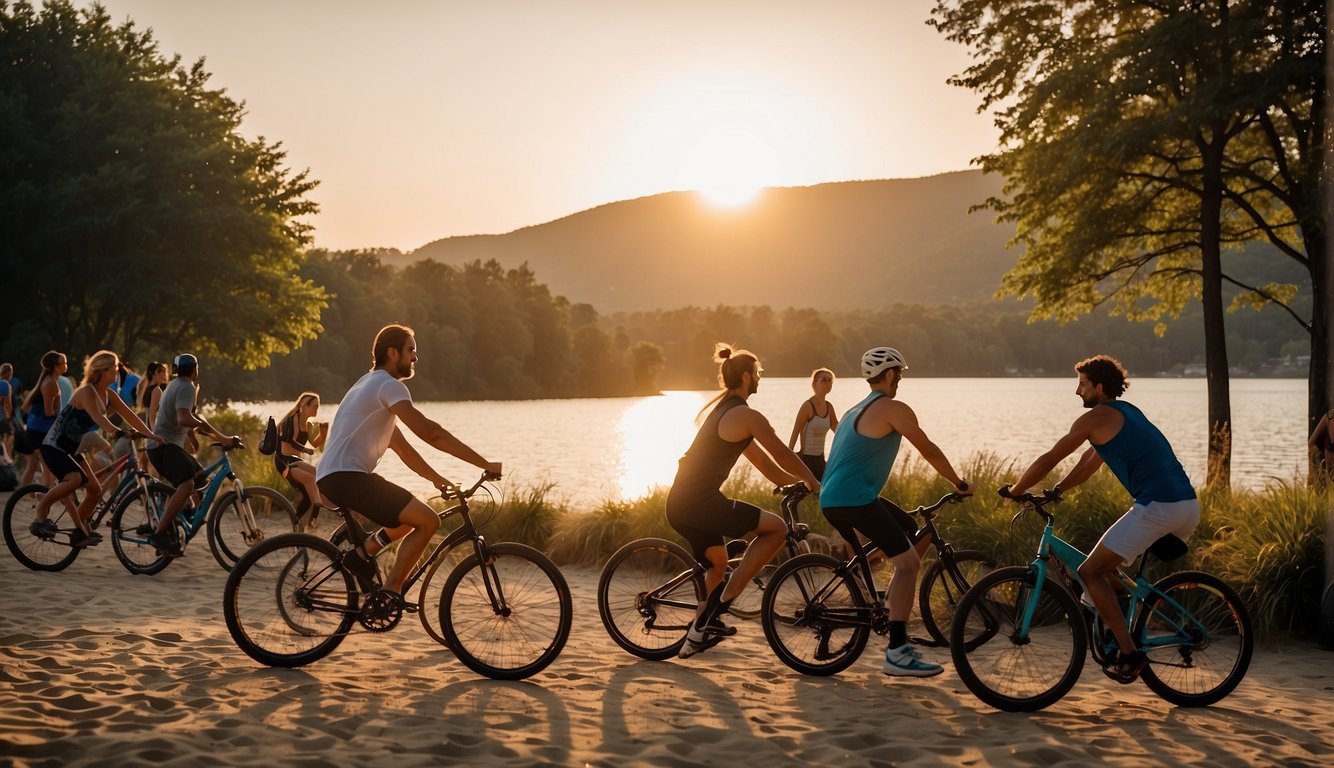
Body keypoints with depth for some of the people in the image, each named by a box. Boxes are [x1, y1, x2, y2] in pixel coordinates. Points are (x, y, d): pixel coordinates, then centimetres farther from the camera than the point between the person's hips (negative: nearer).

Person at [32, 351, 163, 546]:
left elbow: (129, 416, 0)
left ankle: (80, 533, 14)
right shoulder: (87, 392, -22)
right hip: (53, 447, -9)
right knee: (76, 479, -33)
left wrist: (150, 435, -14)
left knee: (95, 489, 1)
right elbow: (98, 418, -39)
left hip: (71, 449, 9)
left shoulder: (109, 395, 4)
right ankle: (41, 513, -16)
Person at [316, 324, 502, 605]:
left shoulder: (371, 384, 23)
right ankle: (390, 592, -10)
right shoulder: (388, 385, -10)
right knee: (428, 520, -14)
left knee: (414, 514, 19)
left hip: (331, 478, 10)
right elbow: (430, 432, -19)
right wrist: (484, 464, -18)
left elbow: (400, 445, 25)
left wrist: (437, 478, 22)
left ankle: (362, 554, 13)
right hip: (345, 476, -10)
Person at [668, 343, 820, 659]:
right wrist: (814, 483, 13)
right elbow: (782, 456, -3)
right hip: (701, 502, -10)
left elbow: (761, 459, 26)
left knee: (717, 563, 29)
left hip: (678, 502, 10)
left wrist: (796, 482, 29)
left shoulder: (717, 408, 20)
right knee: (776, 527, -4)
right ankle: (722, 602, -4)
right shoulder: (747, 416, -10)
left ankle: (699, 633, 33)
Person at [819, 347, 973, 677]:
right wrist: (959, 484, 8)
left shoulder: (856, 411, 25)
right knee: (908, 562, -13)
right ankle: (897, 653, -19)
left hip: (830, 501, 10)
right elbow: (929, 450, -4)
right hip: (855, 498, -10)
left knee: (915, 532, 21)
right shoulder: (893, 408, -4)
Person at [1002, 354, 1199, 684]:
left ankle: (1129, 653, -7)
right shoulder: (1126, 413, 26)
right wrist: (1056, 491, 32)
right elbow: (1090, 462, 33)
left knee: (1090, 571, -3)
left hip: (1157, 506, -10)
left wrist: (1013, 491, 15)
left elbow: (1048, 460, 2)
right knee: (1106, 566, 26)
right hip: (1189, 506, 10)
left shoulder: (1096, 417, -1)